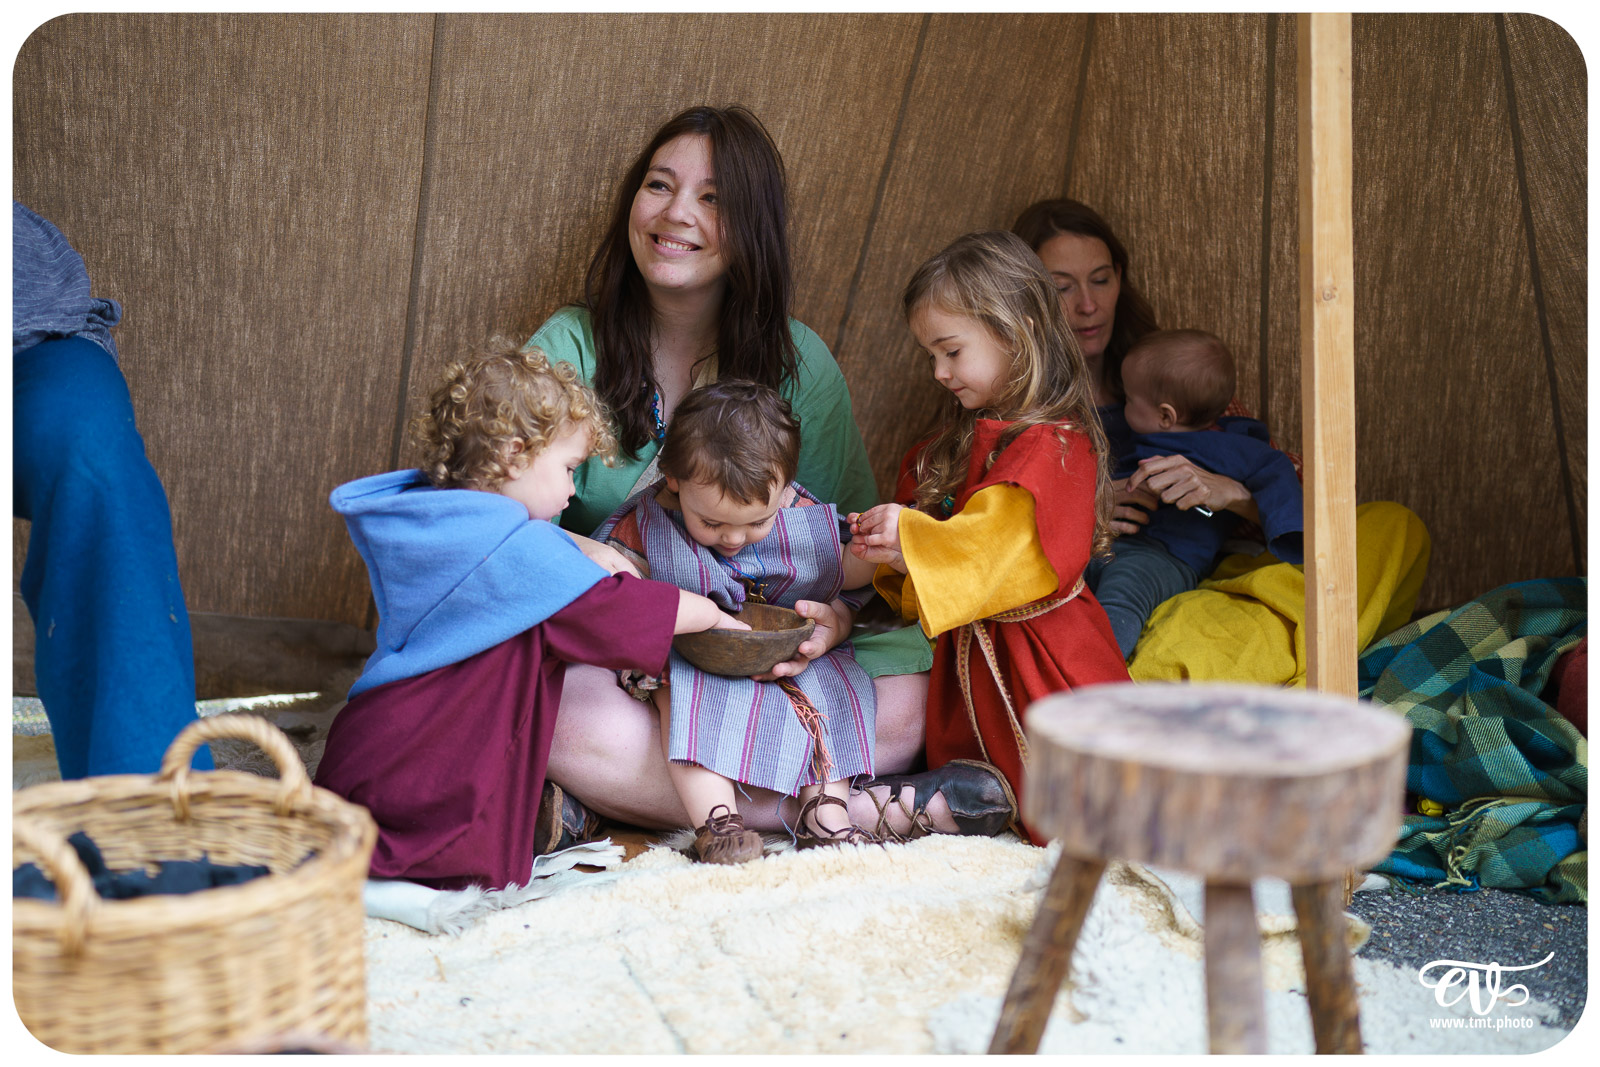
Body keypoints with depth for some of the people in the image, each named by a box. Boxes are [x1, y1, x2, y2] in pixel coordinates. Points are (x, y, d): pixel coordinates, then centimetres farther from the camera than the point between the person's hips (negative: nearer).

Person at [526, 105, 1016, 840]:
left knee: (909, 695, -24)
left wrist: (836, 615, -19)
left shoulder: (798, 362, 3)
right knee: (562, 722, -36)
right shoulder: (568, 349, -2)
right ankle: (843, 809, -24)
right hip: (602, 661, -1)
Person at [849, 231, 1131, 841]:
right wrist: (891, 549, -5)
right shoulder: (961, 442, 10)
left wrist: (913, 544, -28)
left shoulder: (1057, 448, -18)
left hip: (1039, 659, -8)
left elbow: (1012, 553, -28)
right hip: (968, 660, 8)